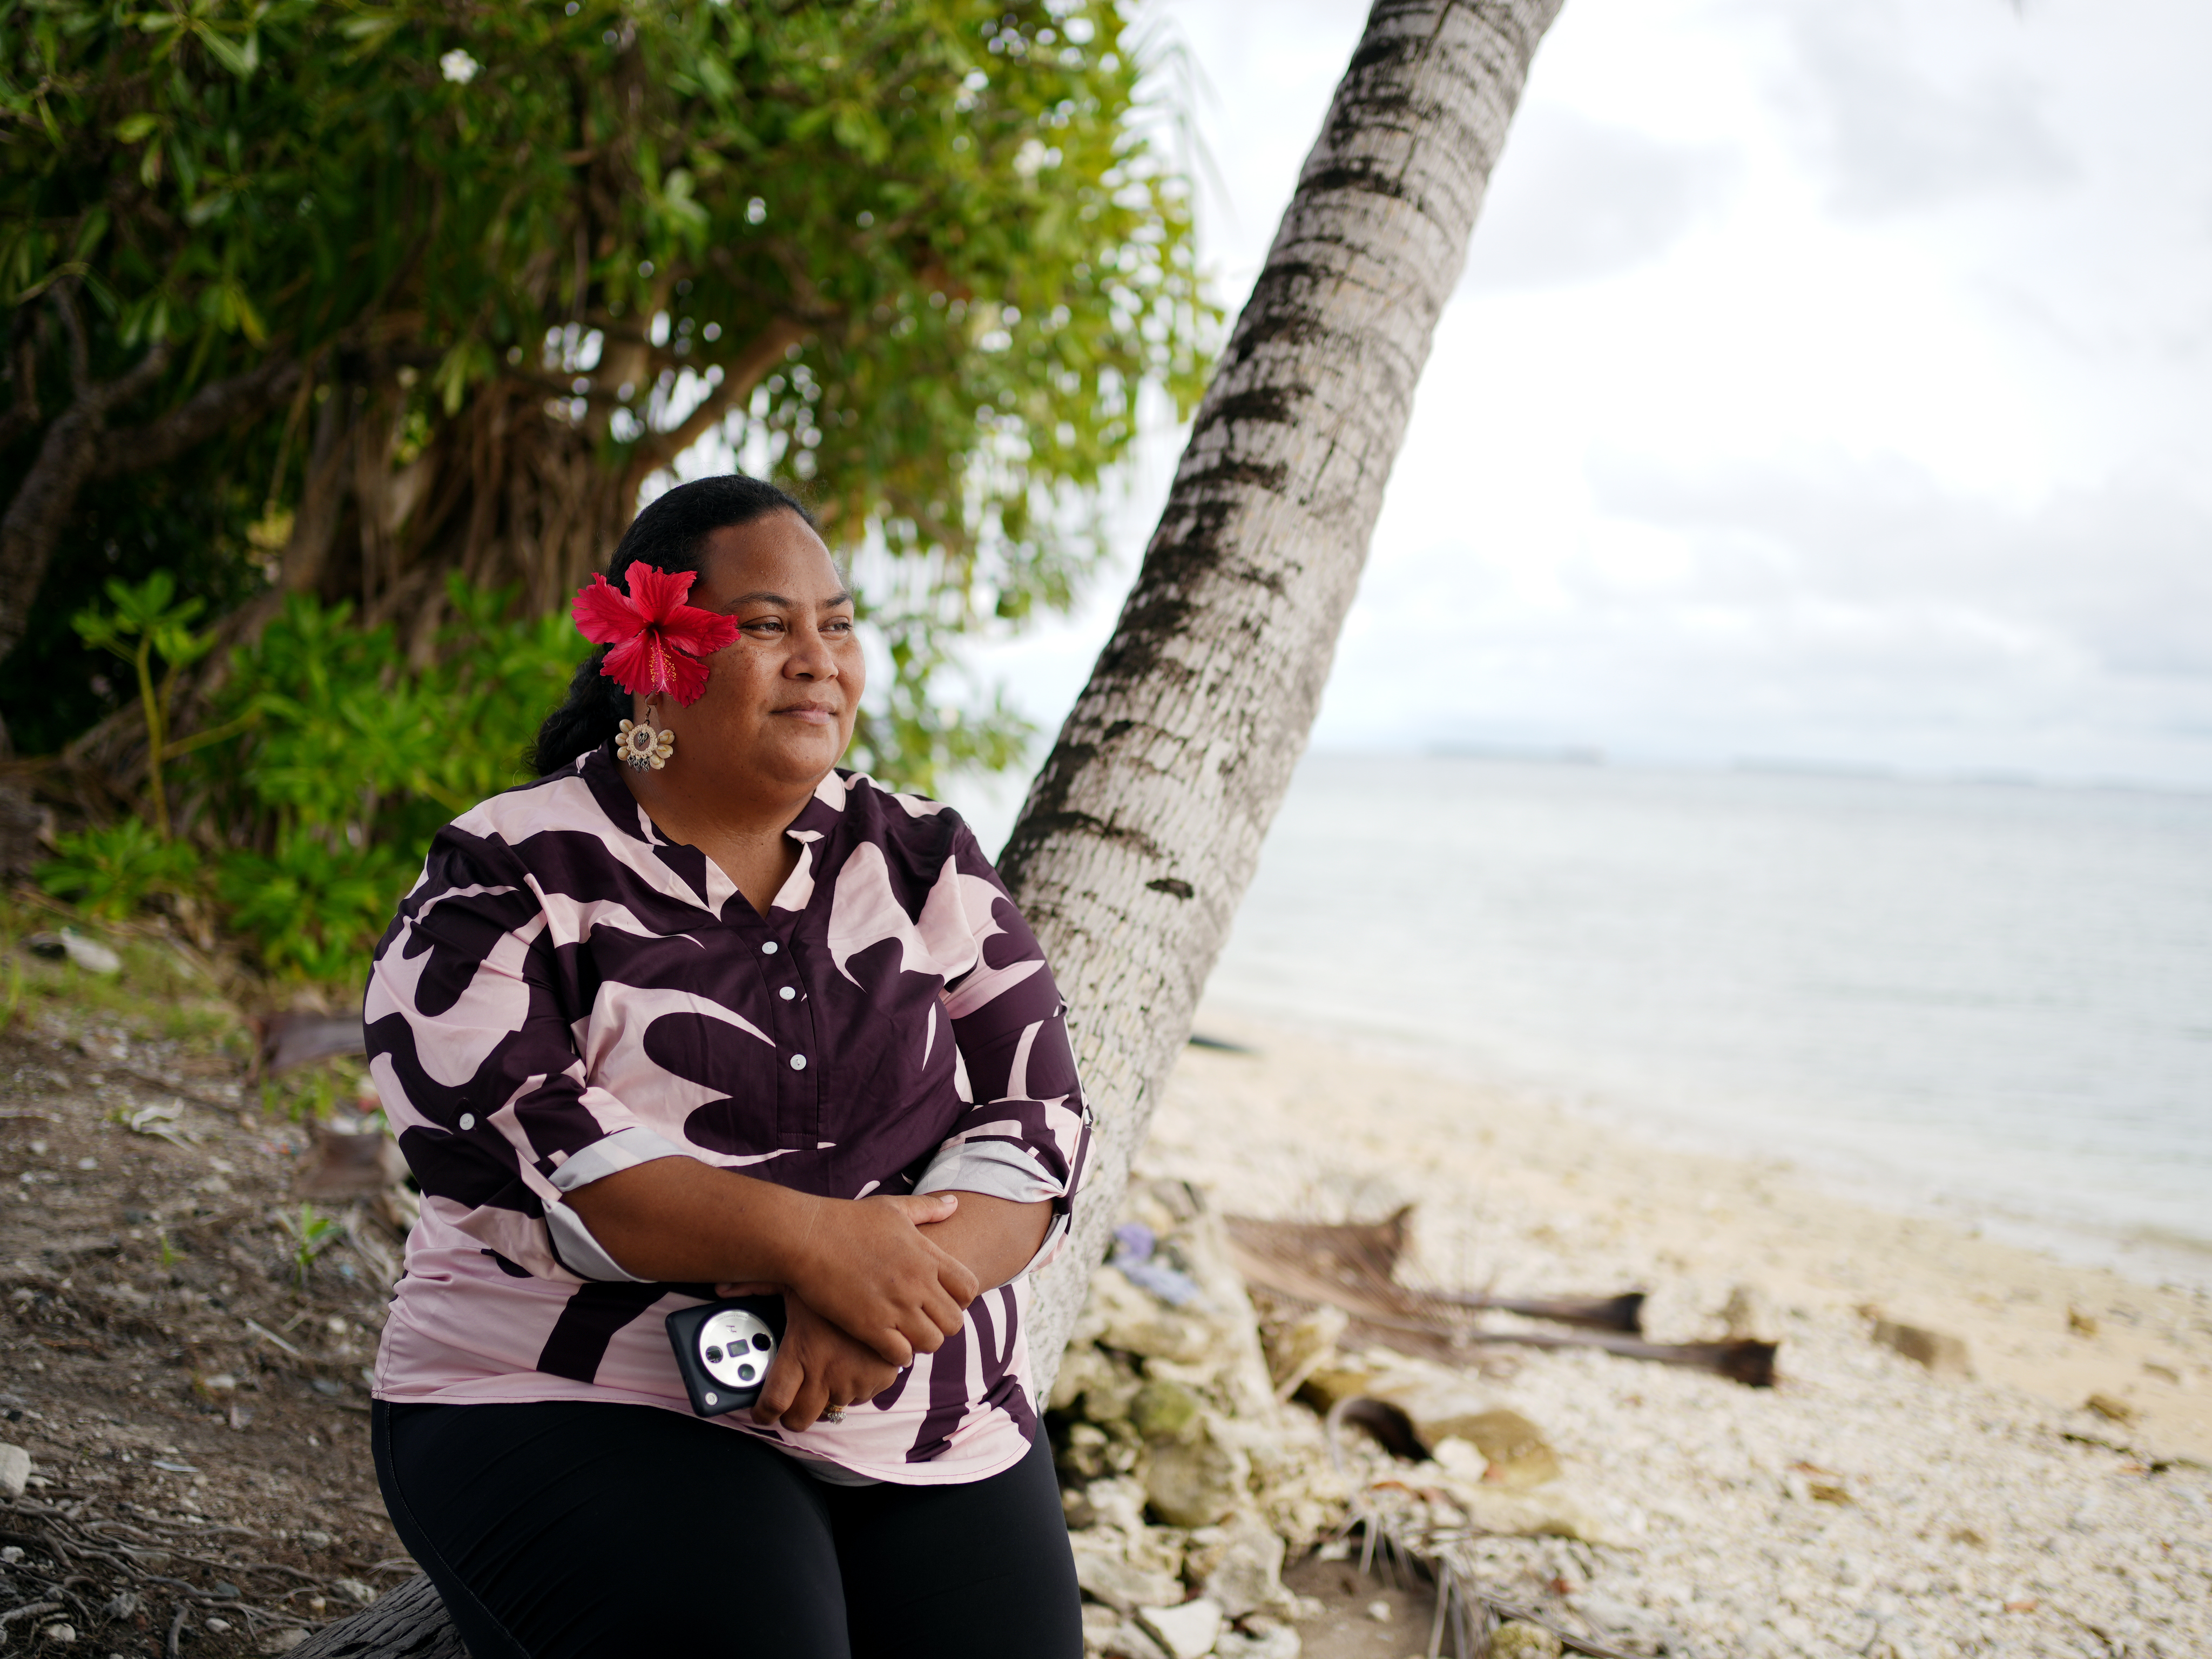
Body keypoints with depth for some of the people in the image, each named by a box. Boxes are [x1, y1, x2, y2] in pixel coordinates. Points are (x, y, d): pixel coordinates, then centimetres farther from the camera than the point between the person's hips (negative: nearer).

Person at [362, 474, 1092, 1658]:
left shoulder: (925, 864, 10)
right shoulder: (512, 873, -1)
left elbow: (1032, 1117, 1)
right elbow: (492, 1132, -15)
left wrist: (881, 1307, -19)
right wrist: (809, 1239, -24)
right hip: (584, 1412, -4)